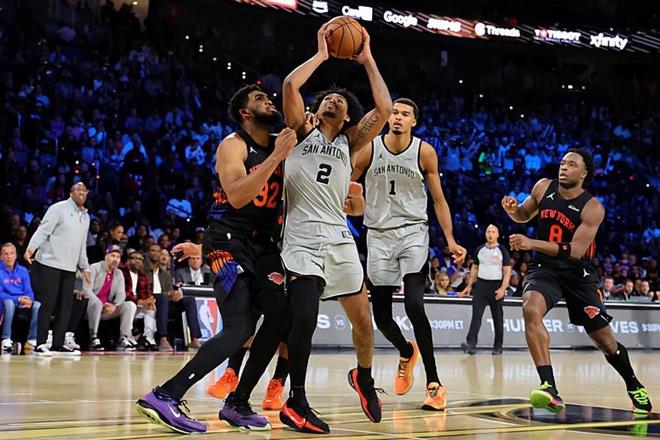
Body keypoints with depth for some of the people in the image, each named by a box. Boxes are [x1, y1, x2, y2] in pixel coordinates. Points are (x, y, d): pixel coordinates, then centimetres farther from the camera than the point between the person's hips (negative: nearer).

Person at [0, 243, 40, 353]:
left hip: (23, 302, 3)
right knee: (9, 303, -39)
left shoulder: (23, 271, 11)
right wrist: (18, 299, -21)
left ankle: (32, 340, -22)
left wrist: (29, 301, -17)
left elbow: (29, 292, 8)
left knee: (37, 305, -28)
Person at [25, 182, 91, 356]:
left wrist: (85, 267, 25)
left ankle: (58, 344, 9)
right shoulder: (59, 208, -4)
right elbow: (43, 230, -14)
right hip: (49, 263, -7)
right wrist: (31, 247, -28)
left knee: (65, 305, 4)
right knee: (46, 304, -7)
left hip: (69, 268, 7)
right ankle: (40, 344, -2)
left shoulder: (86, 217, 18)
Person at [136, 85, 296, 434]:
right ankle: (164, 396, -19)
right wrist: (276, 157, -27)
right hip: (230, 242, -7)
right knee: (240, 327, -18)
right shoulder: (233, 145, -10)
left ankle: (237, 404, 5)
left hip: (262, 243, 7)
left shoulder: (282, 145, 10)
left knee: (280, 315, -7)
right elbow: (237, 197, -25)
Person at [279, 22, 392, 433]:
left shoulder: (350, 143, 14)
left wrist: (368, 60, 7)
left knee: (363, 319, 8)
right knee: (304, 318, -20)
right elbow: (290, 85, -8)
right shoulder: (302, 131, 8)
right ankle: (296, 402, -5)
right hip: (302, 241, -4)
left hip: (339, 240, 4)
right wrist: (322, 54, 4)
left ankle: (364, 377, 37)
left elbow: (384, 109, 0)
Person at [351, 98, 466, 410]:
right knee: (380, 313, 3)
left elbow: (438, 200, 3)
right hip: (378, 235, 2)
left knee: (414, 305, -19)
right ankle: (406, 351, 37)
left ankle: (434, 383, -11)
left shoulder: (424, 152, -3)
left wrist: (451, 241, -4)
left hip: (413, 232, -2)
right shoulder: (369, 149, -1)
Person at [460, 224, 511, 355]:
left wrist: (503, 288, -19)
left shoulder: (502, 250, -3)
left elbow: (507, 271, -7)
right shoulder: (480, 250, 8)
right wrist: (469, 285, 11)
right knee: (476, 314, -10)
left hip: (496, 285, -3)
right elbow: (474, 268, 16)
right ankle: (471, 343, -18)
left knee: (497, 318, 5)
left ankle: (498, 347, 13)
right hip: (481, 284, 3)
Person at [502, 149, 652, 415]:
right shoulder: (544, 188, -3)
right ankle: (550, 389, -32)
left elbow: (575, 251, -25)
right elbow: (524, 216, 15)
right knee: (531, 310, -30)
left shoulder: (592, 208, -16)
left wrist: (531, 243, -33)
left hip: (578, 274, -2)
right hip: (545, 268, 2)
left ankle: (633, 386, 37)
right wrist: (512, 209, -10)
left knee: (603, 338, 7)